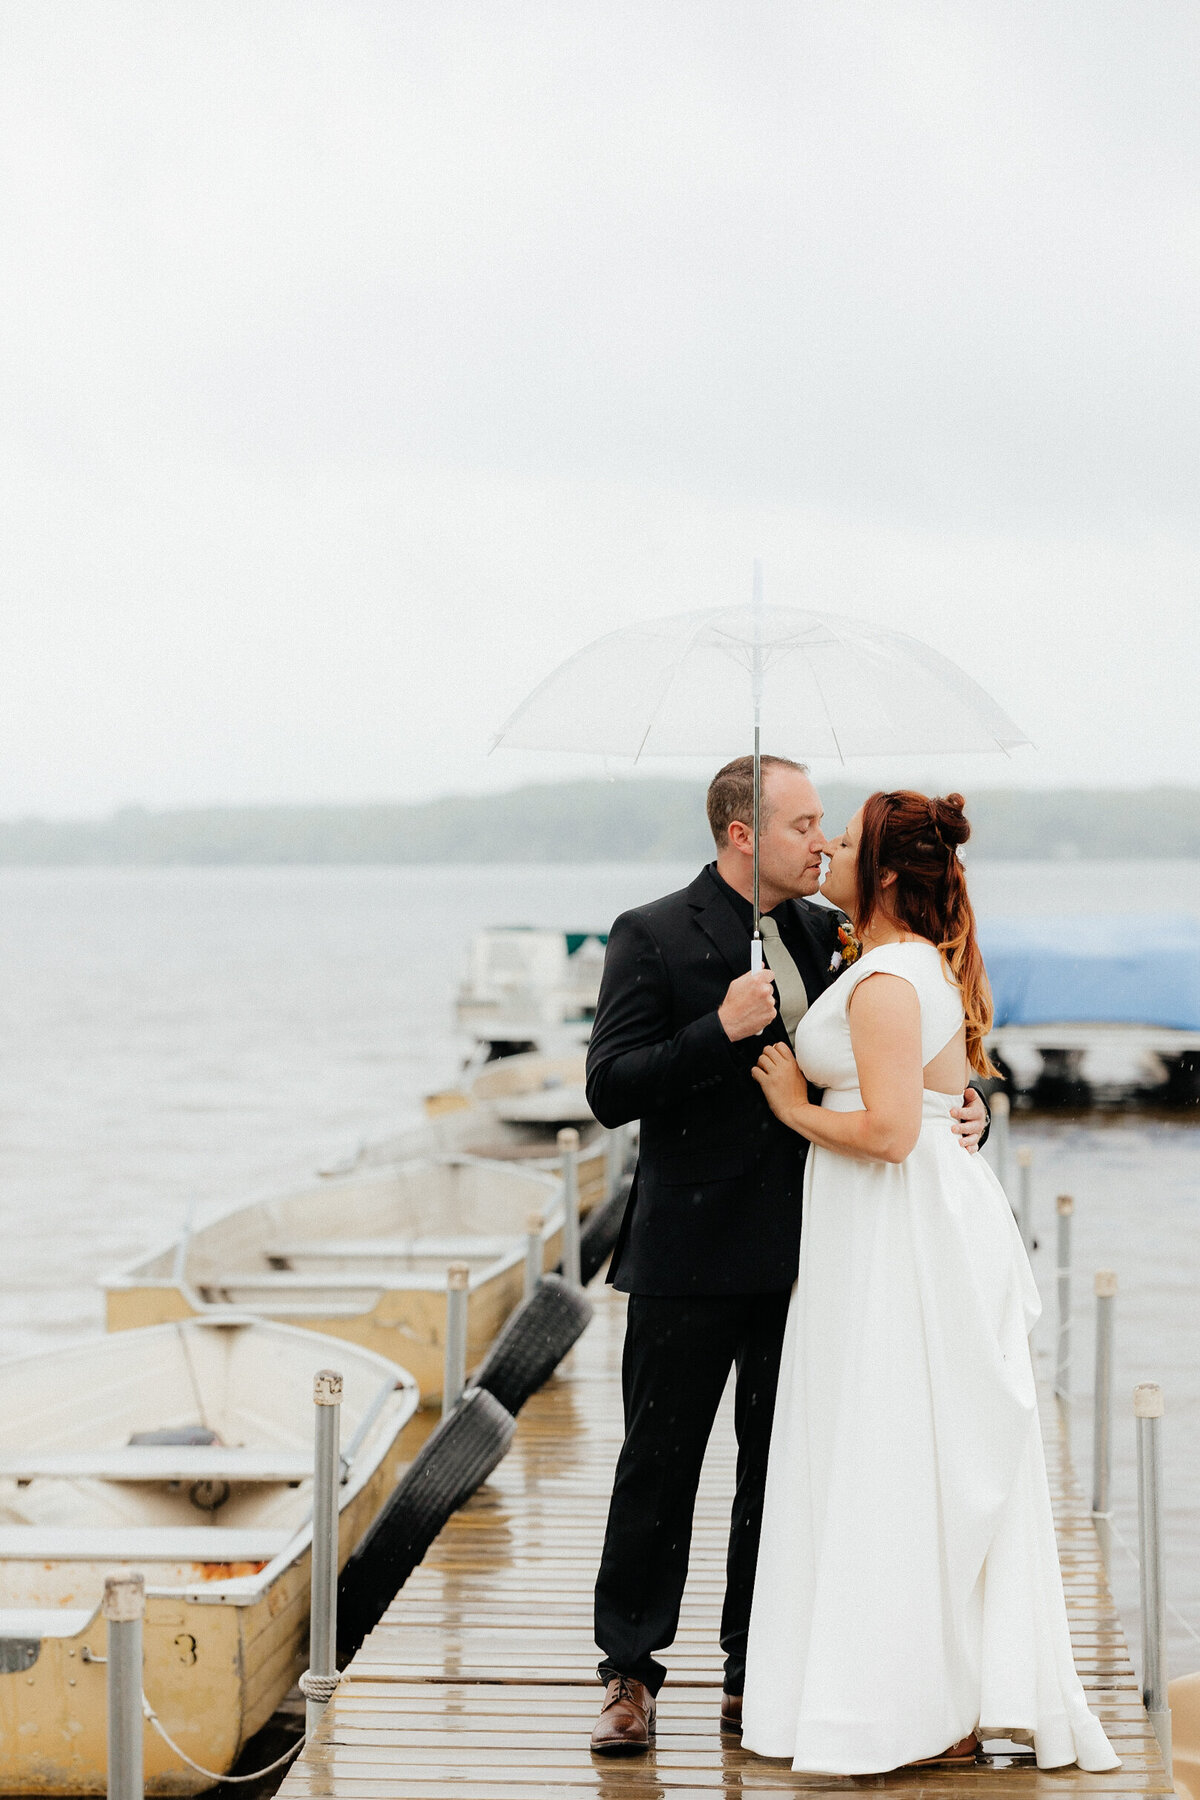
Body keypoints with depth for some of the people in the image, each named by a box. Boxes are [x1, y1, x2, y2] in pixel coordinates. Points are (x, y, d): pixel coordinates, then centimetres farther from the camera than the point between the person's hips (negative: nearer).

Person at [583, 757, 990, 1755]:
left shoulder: (827, 935, 9)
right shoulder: (653, 937, -5)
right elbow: (610, 1089, -11)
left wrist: (966, 1105, -4)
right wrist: (719, 1031, -22)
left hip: (802, 1254, 4)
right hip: (691, 1255, -4)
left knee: (783, 1472, 9)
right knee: (659, 1468, 4)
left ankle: (756, 1681, 18)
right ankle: (631, 1677, 14)